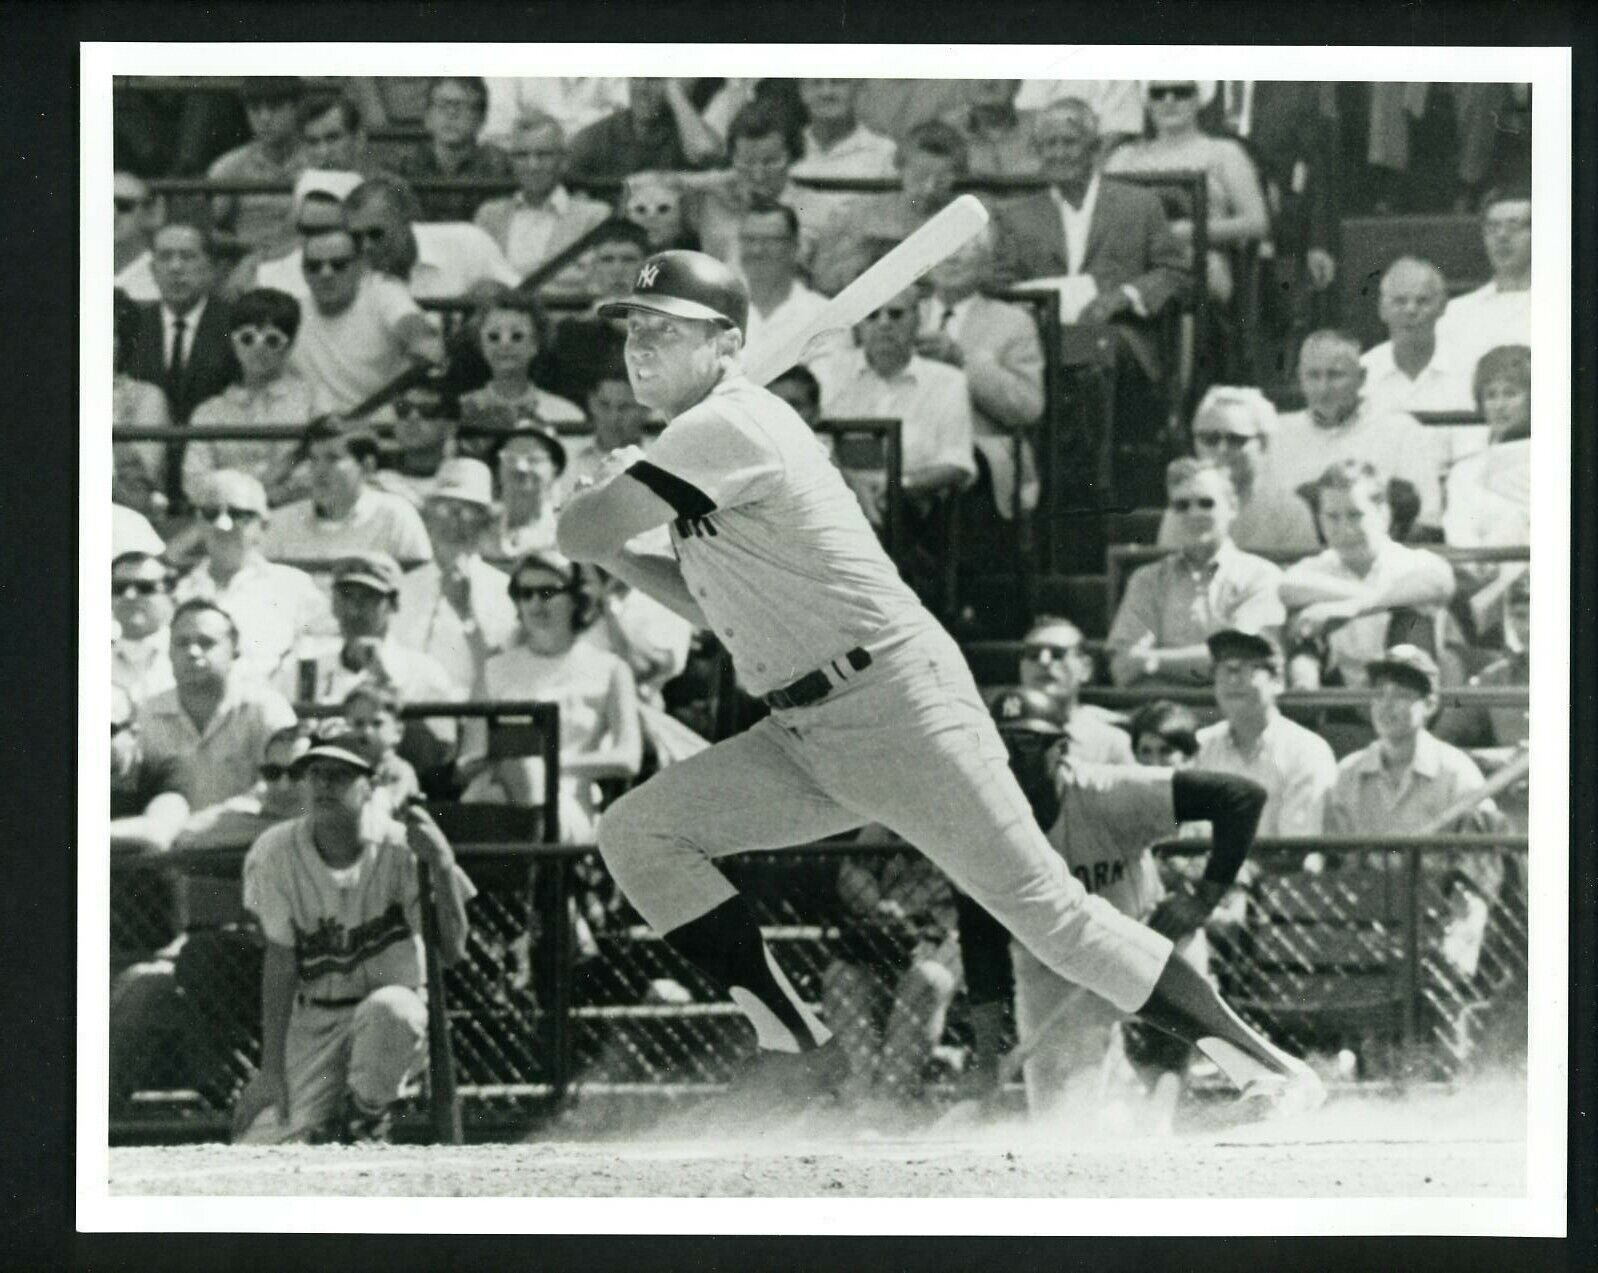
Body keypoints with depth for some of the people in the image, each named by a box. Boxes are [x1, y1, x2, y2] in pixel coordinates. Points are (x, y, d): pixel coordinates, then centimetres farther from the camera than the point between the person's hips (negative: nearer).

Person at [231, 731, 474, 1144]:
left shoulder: (401, 850, -13)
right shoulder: (274, 854, -7)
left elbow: (452, 952, -18)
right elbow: (280, 963, -4)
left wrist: (443, 866, -32)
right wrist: (271, 1068, -9)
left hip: (393, 1006, -1)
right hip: (312, 1024, 2)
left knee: (390, 1008, -40)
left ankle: (364, 1120, -9)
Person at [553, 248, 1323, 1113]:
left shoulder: (729, 428, -15)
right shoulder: (706, 447, 16)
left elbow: (578, 536, -18)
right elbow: (716, 605, 26)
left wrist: (610, 490, 4)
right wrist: (623, 557, 13)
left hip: (899, 707, -10)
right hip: (803, 734, 10)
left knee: (1043, 907, -9)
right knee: (637, 833, -2)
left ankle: (1266, 1070, -2)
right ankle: (795, 1046, -3)